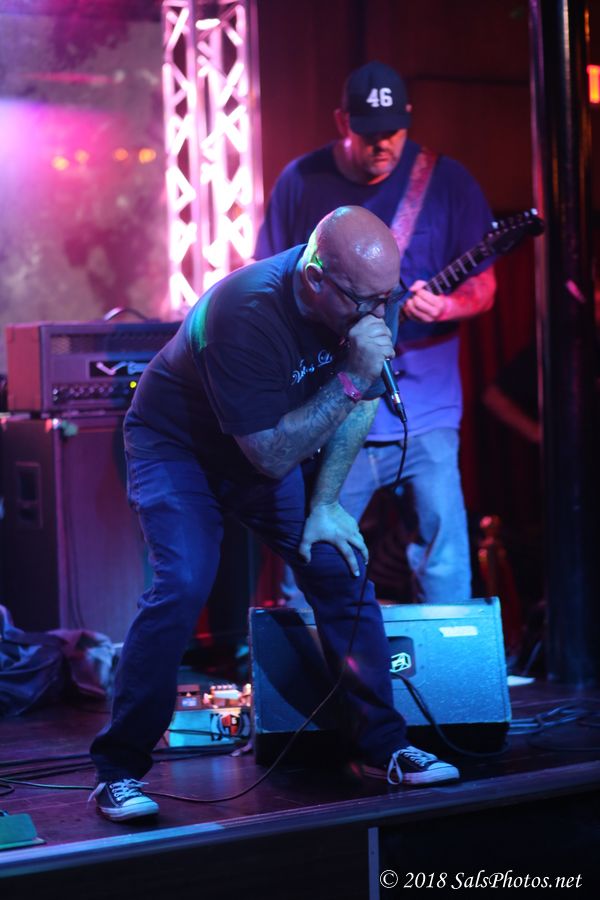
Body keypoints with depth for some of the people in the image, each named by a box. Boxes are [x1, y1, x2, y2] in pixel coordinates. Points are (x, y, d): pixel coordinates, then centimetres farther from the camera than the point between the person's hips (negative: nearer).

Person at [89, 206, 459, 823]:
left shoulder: (367, 297, -17)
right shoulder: (248, 314, -37)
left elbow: (360, 404, -1)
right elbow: (271, 456, -34)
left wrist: (325, 506, -7)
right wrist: (351, 379, -41)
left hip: (281, 441, 6)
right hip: (178, 443, -6)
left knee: (341, 567, -7)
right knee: (182, 586, -23)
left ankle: (382, 745, 6)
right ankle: (118, 770, -11)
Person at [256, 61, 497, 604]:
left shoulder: (447, 182, 2)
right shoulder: (301, 183, 4)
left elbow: (483, 286, 3)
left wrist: (444, 306, -18)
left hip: (424, 411, -1)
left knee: (444, 568, -3)